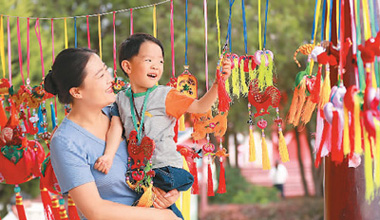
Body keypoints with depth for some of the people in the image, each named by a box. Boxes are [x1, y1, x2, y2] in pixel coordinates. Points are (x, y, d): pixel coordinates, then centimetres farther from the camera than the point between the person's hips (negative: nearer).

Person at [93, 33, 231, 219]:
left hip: (165, 167, -4)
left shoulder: (165, 96, -3)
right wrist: (108, 155, -15)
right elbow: (116, 129, 0)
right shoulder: (121, 99, 7)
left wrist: (218, 82, -17)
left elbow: (199, 107, -6)